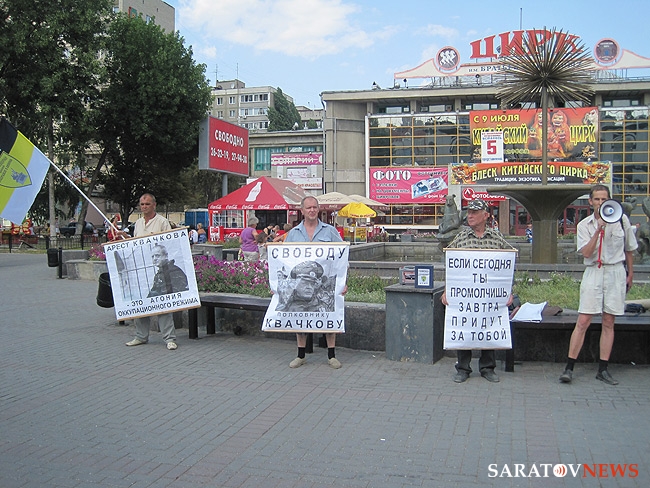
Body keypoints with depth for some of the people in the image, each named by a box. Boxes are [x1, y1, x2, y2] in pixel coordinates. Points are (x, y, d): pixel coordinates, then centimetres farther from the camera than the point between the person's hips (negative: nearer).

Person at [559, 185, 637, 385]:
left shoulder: (621, 219, 4)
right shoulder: (584, 225, -1)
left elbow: (629, 249, 16)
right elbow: (586, 252, -14)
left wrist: (630, 274, 19)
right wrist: (599, 229, -19)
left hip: (616, 272, 2)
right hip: (593, 273, -1)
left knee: (608, 322, 5)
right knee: (582, 322, -7)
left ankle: (603, 369, 12)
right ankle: (569, 368, -3)